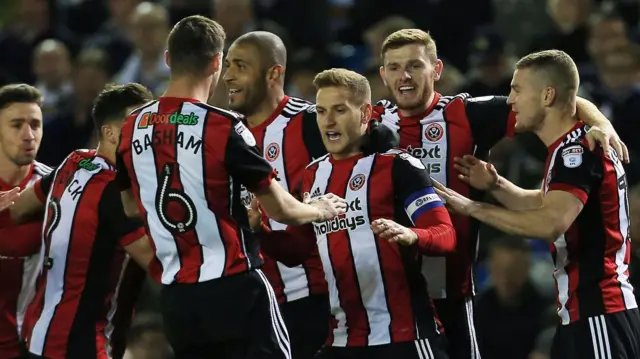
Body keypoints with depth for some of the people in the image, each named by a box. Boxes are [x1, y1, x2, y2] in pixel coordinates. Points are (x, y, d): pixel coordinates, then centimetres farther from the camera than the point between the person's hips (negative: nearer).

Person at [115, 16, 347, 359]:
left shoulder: (133, 128, 3)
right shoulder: (224, 128, -13)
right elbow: (281, 209, -6)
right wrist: (321, 210, 14)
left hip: (175, 298, 5)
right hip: (234, 289, -5)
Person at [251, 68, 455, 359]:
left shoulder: (397, 166, -7)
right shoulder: (313, 175, 14)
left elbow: (445, 234, -12)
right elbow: (298, 248, 22)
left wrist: (410, 236, -33)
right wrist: (259, 230, 3)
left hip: (403, 335, -7)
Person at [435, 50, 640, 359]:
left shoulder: (578, 151, -17)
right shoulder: (571, 148, 15)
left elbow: (550, 223, -30)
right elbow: (544, 204, 30)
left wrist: (473, 208, -22)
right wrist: (496, 185, 11)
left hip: (598, 315, -10)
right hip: (582, 313, 11)